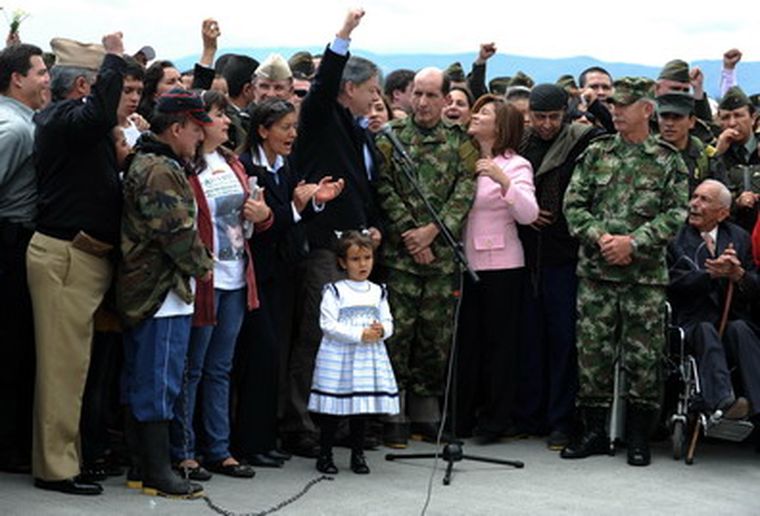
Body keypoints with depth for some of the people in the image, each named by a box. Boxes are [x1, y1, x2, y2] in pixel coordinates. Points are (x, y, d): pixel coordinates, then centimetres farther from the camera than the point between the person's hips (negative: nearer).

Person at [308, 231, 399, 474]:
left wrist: (381, 331, -13)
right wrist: (360, 335, -18)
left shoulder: (377, 292, 10)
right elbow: (328, 325, -13)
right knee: (333, 409, -1)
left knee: (362, 408, 9)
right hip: (338, 359, -4)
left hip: (369, 358, 4)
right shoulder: (334, 291, -6)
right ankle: (325, 455, 10)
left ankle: (358, 455, 18)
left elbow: (388, 322, 11)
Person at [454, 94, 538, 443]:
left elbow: (528, 214, -17)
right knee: (466, 339, 8)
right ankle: (464, 416, 15)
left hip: (501, 263, -5)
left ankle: (495, 420, 7)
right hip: (466, 261, 5)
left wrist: (503, 181, -27)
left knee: (498, 341, 1)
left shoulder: (516, 165, -3)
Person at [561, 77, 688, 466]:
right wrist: (600, 238, -13)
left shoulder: (668, 161, 2)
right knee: (592, 353, 4)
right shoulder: (595, 154, 7)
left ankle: (638, 436, 12)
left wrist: (633, 243, -15)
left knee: (643, 357, 1)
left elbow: (676, 214, -5)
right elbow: (573, 204, 3)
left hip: (646, 274, -2)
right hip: (596, 270, 2)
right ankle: (595, 431, 15)